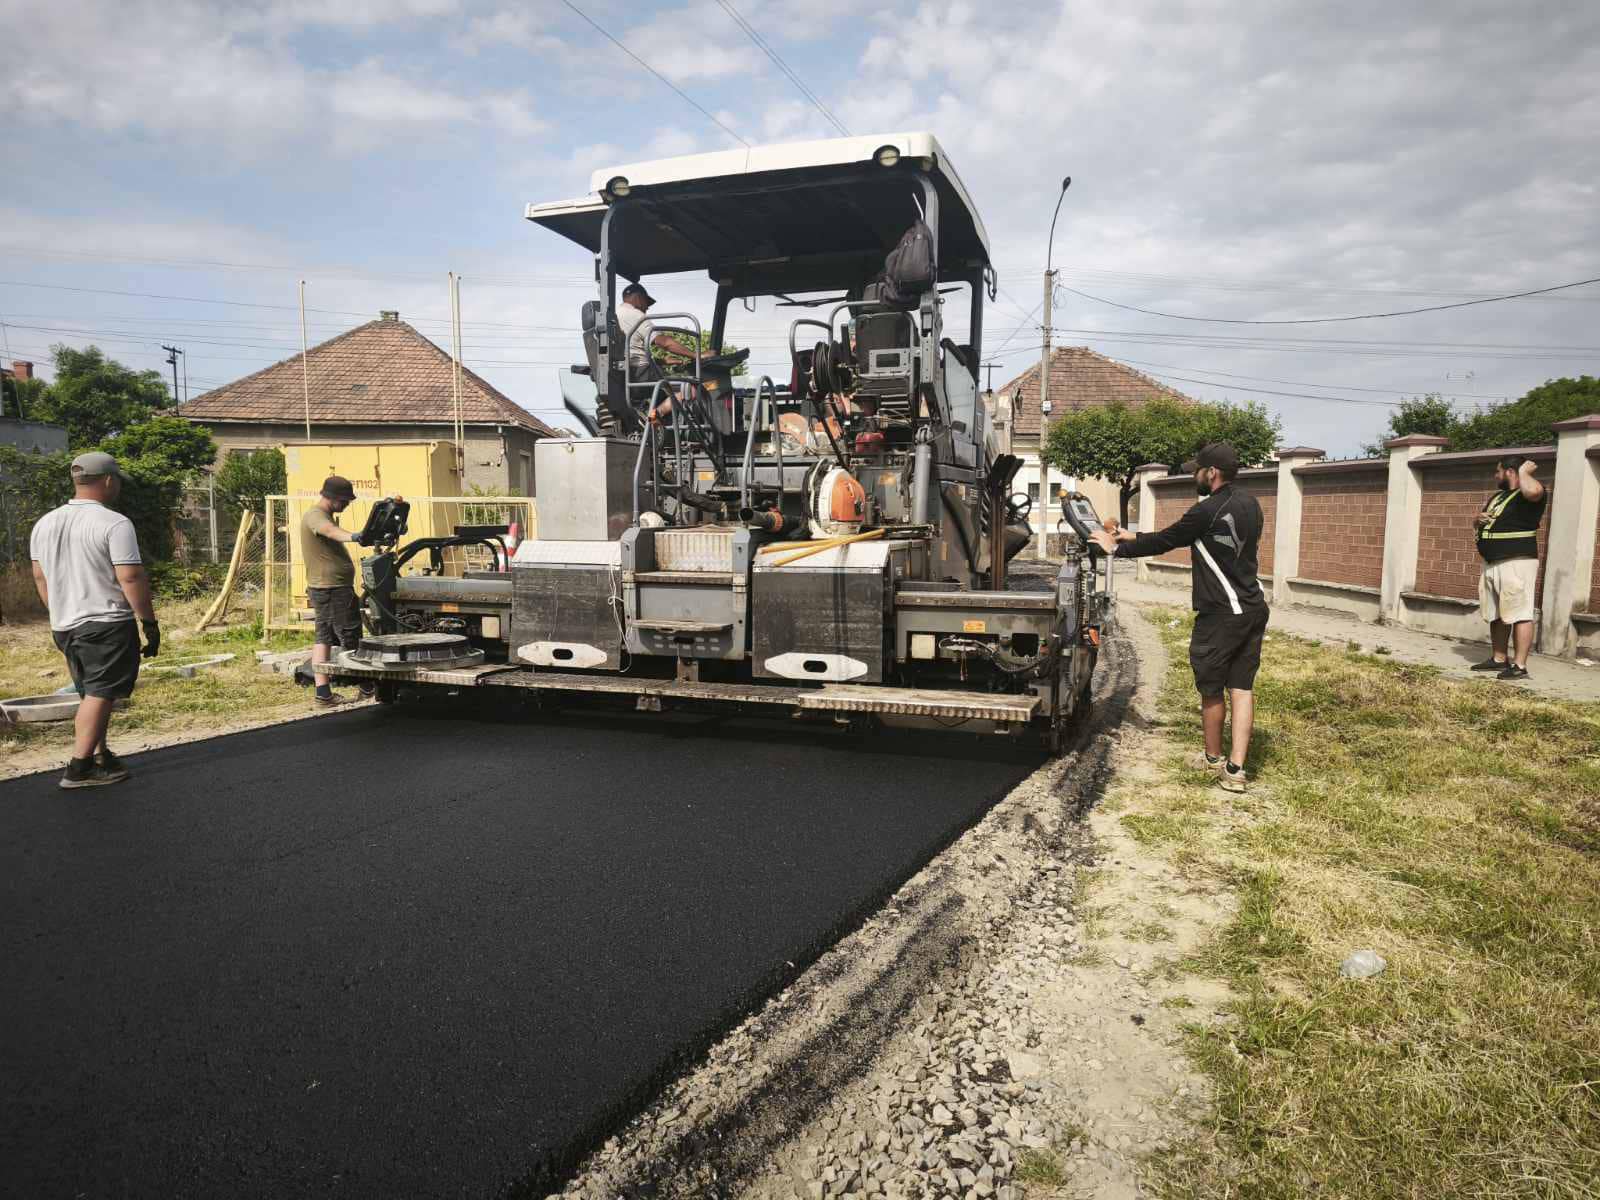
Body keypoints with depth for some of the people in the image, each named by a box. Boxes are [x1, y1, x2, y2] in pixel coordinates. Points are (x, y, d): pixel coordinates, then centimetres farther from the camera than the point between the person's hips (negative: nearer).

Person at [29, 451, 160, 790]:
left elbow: (39, 576, 16)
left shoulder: (45, 523, 10)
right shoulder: (114, 524, -14)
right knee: (100, 695, -3)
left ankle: (101, 758, 23)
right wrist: (150, 623, -12)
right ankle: (79, 768, -4)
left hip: (64, 626, 8)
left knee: (91, 695, 18)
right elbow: (131, 577, -18)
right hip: (107, 625, -7)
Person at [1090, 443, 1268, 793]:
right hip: (1253, 609, 8)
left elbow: (1164, 542, -8)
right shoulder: (1249, 504, 10)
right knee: (1242, 686, 6)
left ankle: (1213, 757, 26)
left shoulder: (1208, 511, -18)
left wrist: (1117, 547, 6)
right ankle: (1235, 769, 5)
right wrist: (1136, 538, 21)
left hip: (1221, 614, -8)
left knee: (1211, 689, 9)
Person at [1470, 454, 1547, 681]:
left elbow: (1532, 491, -34)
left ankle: (1519, 666, -10)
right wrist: (1479, 519, 4)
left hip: (1517, 563, -9)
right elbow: (1476, 524, 28)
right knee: (1495, 615, 14)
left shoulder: (1529, 495, -8)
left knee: (1519, 615, -9)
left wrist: (1525, 472, -15)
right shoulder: (1497, 496, 19)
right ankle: (1499, 659, 23)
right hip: (1491, 564, 9)